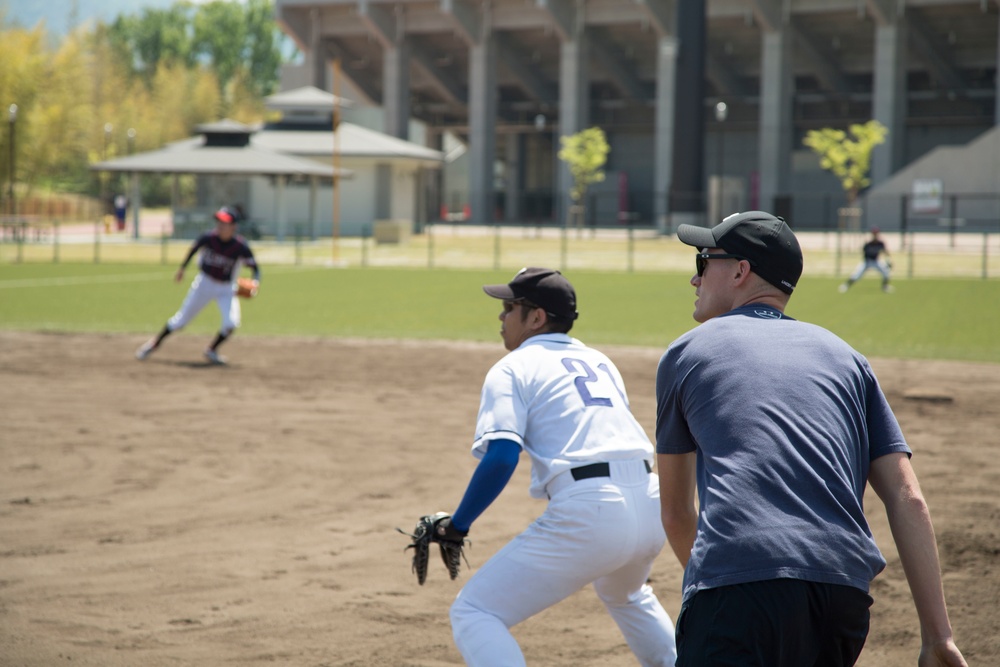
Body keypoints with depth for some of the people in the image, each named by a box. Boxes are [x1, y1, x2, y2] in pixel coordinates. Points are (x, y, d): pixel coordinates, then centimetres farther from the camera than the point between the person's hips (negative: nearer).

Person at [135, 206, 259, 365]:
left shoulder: (240, 247, -23)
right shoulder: (208, 238, -19)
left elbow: (255, 267, -13)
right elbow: (194, 248, 3)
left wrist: (254, 283, -33)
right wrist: (182, 268, 11)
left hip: (226, 289, -1)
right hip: (204, 283, 1)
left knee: (231, 323, -20)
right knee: (182, 319, 5)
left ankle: (212, 351, 5)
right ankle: (155, 342, 26)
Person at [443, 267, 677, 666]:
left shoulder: (512, 368, 4)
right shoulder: (599, 361, 25)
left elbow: (502, 457, -11)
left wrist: (456, 526, -5)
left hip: (588, 513, -8)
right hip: (652, 505, 8)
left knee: (472, 614, -1)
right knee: (625, 594, 40)